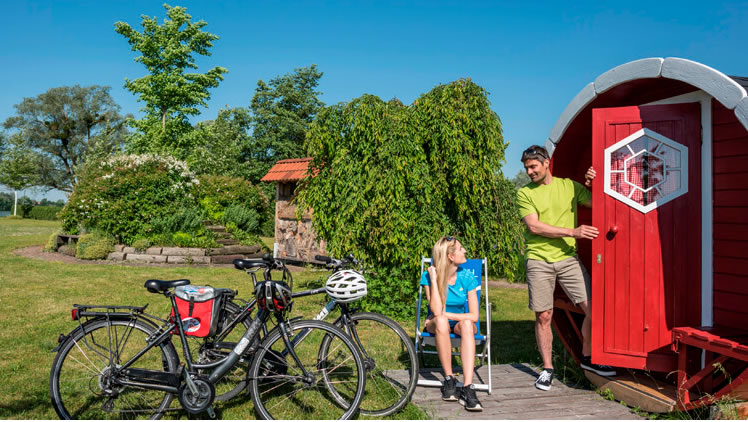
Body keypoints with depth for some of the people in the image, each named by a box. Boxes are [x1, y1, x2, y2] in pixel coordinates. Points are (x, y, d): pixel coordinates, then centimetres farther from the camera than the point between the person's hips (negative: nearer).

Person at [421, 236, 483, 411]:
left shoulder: (467, 277, -10)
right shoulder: (429, 276, -14)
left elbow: (474, 316, -14)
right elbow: (436, 311, -27)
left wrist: (445, 314, -18)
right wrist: (434, 279, -29)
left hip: (459, 322, 1)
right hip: (436, 326, -1)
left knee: (466, 324, -34)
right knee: (441, 321, -36)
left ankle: (467, 388, -41)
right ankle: (449, 379, -25)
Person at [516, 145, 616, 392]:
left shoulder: (569, 186, 10)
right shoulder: (524, 193, 4)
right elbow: (534, 226, -8)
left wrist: (595, 185, -8)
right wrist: (573, 231, -13)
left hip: (568, 258, 2)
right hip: (538, 261, -2)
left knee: (592, 307, -2)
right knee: (543, 316, 2)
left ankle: (587, 357, 20)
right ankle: (547, 368, 17)